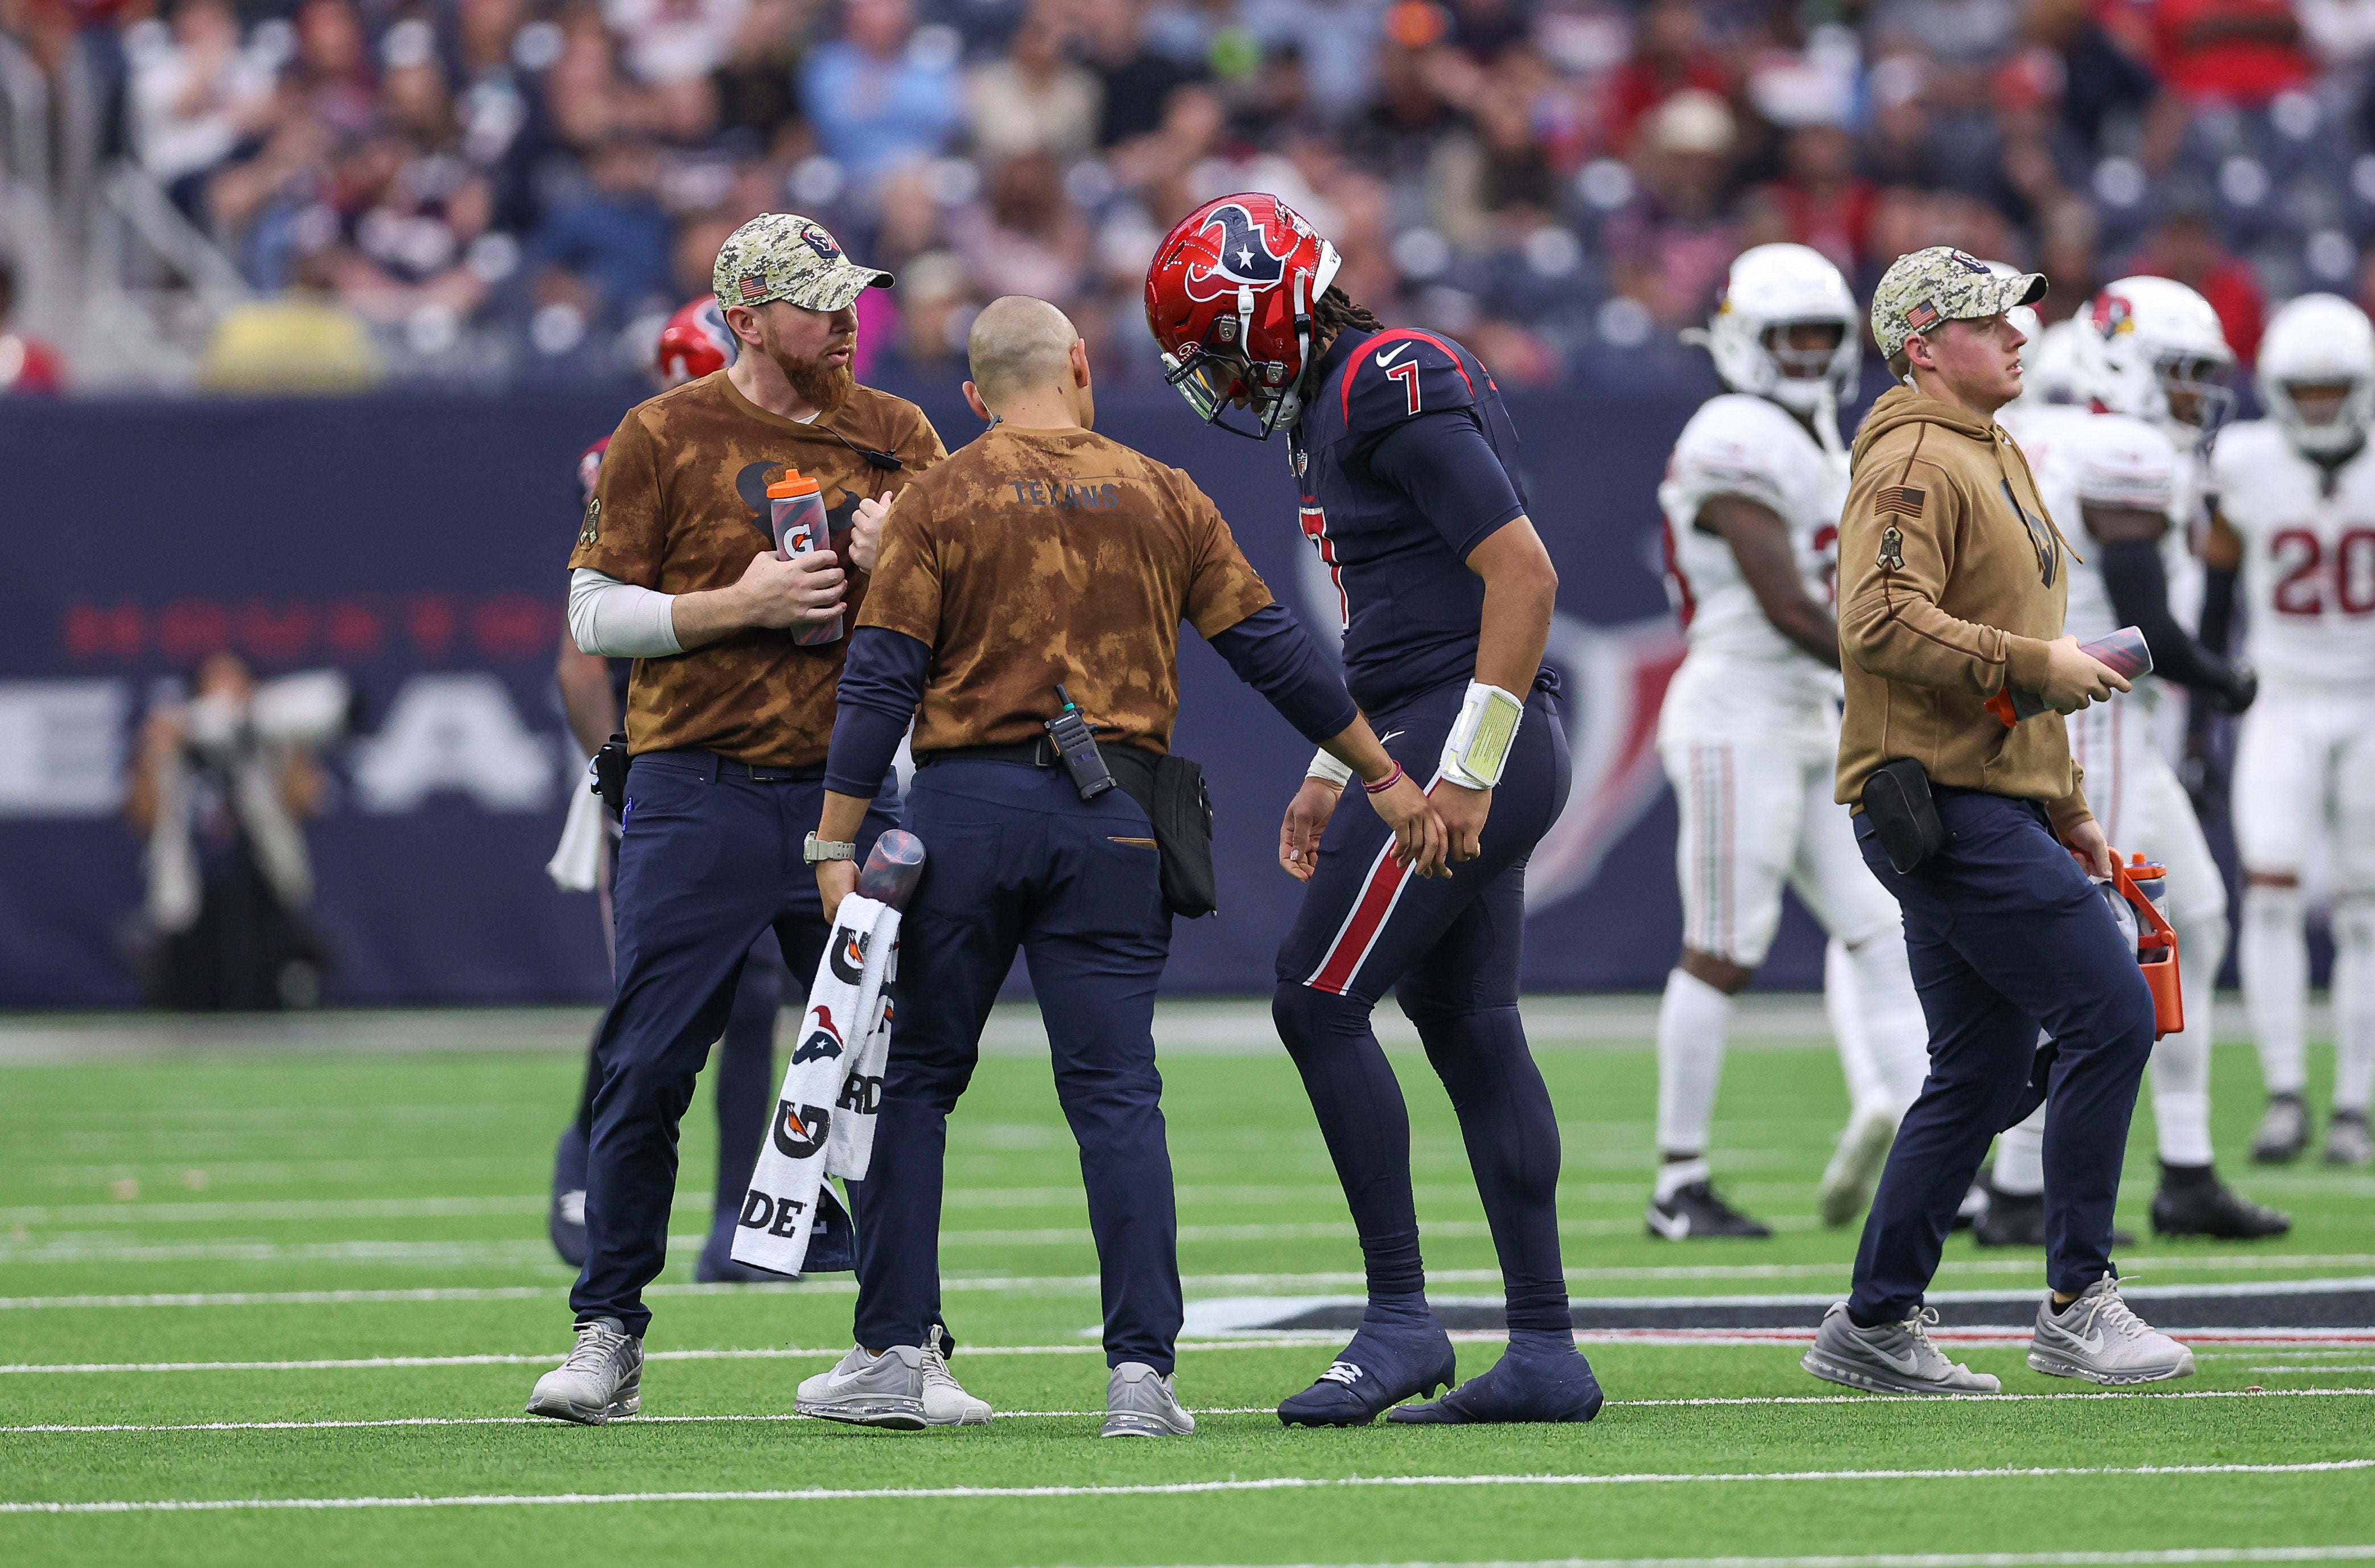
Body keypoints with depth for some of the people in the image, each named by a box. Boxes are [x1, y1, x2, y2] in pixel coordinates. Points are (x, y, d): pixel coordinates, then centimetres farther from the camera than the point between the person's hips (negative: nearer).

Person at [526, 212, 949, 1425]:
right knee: (646, 1072, -3)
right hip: (698, 796, -2)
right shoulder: (663, 438, 1)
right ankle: (608, 1336, 6)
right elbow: (594, 612, 0)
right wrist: (739, 605, -12)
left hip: (849, 792, 2)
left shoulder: (899, 438, 10)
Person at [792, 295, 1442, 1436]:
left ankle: (893, 1354, 8)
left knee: (911, 1078, 10)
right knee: (1115, 1093, 1)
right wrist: (1384, 780, 14)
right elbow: (1272, 653, 8)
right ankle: (1142, 1372, -7)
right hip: (1112, 817, 1)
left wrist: (839, 846, -5)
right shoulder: (1162, 499, 8)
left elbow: (880, 682, -5)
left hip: (965, 805, -1)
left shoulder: (940, 503, 2)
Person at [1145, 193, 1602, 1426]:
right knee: (1471, 1031, 9)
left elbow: (1522, 575, -20)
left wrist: (1465, 771, -22)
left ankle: (1401, 1322, -5)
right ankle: (1545, 1352, 9)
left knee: (1319, 1005, -8)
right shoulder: (1335, 408, 17)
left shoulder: (1395, 396, -15)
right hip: (1446, 748, 10)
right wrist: (1332, 777, 24)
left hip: (1464, 739, -10)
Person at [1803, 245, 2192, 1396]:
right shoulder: (1913, 461, -10)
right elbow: (1885, 626, -24)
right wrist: (2037, 665, -21)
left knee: (1985, 1073, 11)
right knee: (2110, 1009, -15)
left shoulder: (1995, 458, 23)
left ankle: (1875, 1325, 16)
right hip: (1946, 807, -11)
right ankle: (2077, 1301, -11)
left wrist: (2067, 811, 24)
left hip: (1992, 803, 11)